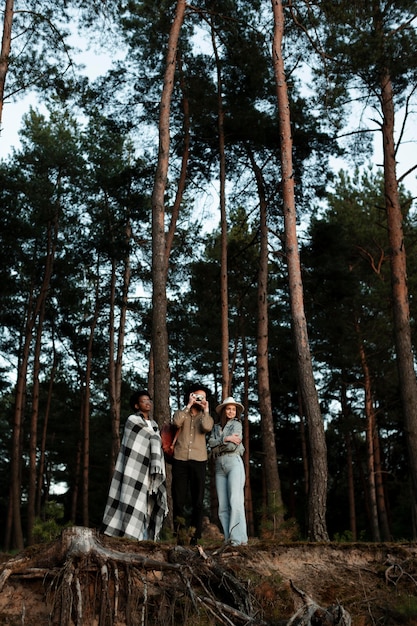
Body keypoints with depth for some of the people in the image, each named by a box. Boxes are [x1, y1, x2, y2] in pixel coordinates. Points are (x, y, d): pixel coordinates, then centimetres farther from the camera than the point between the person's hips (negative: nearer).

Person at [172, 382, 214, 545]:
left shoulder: (205, 417, 15)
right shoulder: (181, 413, 14)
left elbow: (207, 428, -9)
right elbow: (177, 421, -11)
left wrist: (206, 410, -3)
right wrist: (188, 405, -5)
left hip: (198, 461, 1)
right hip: (180, 460, 0)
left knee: (197, 500, -1)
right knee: (178, 499, -2)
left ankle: (194, 536, 2)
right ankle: (180, 534, 6)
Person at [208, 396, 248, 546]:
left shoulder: (236, 424, 10)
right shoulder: (216, 427, 21)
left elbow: (233, 445, -5)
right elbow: (211, 443, 3)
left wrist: (217, 447, 6)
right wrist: (225, 439, -10)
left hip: (233, 462, -5)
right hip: (219, 466, 5)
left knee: (235, 501, -15)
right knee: (222, 506, -1)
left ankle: (238, 539, -19)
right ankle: (228, 539, -1)